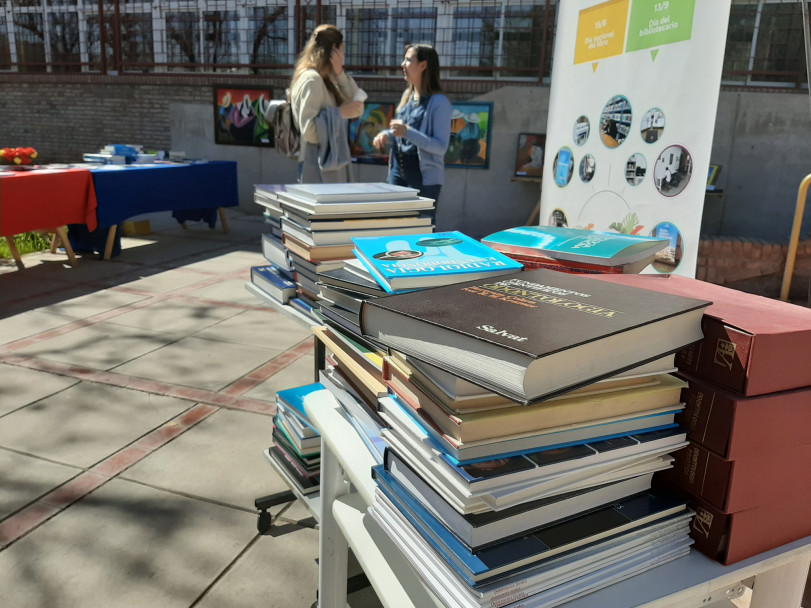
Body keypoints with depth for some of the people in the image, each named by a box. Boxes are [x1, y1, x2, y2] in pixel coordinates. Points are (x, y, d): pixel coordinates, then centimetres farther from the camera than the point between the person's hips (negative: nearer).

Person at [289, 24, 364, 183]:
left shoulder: (327, 80, 17)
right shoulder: (312, 80, -11)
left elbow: (358, 109, 12)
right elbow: (309, 130, -19)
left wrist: (340, 74, 5)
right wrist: (340, 113, -15)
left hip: (332, 164, 9)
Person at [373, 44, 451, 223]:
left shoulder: (439, 102, -13)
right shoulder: (407, 96, 11)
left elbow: (441, 147, -18)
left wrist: (407, 132, -26)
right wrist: (386, 135, 1)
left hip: (425, 176, -7)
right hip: (398, 171, 7)